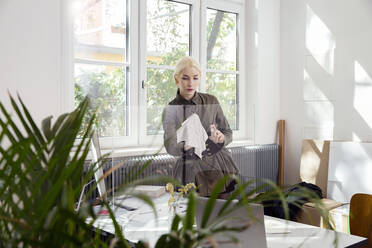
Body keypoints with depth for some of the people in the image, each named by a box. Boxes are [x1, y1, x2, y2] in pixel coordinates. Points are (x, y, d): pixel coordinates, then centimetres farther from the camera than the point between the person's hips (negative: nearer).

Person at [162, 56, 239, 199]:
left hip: (219, 166, 2)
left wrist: (221, 138, -17)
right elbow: (170, 146, -14)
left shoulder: (211, 101, 3)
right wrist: (186, 146, -36)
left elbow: (228, 133, 7)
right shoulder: (170, 110, -3)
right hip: (191, 171, -1)